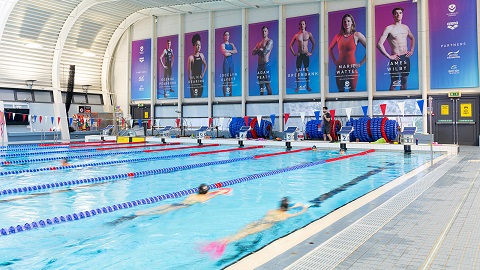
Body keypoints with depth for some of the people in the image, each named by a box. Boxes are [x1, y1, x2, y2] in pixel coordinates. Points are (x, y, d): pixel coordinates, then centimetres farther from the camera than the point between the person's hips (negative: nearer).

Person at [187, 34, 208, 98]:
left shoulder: (201, 55, 3)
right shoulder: (191, 57, -16)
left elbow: (205, 65, 20)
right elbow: (188, 71, -15)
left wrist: (203, 73, 10)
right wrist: (190, 80, -16)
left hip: (200, 79, 6)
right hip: (194, 80, -6)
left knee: (200, 96, 14)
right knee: (193, 96, -4)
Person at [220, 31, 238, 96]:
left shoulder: (231, 44, 16)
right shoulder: (222, 45, -2)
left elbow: (236, 51, -1)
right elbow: (225, 54, -17)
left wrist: (228, 51, -11)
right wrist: (232, 52, -1)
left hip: (231, 62, 6)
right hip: (226, 62, -6)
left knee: (230, 80, 10)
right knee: (225, 80, -7)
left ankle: (230, 94, 14)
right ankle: (225, 95, -7)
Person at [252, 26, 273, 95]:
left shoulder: (270, 41, -3)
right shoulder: (259, 43, 18)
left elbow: (265, 51, -16)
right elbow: (253, 52, 9)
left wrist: (258, 50, 1)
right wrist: (260, 50, -7)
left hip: (266, 64, -7)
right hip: (259, 65, 7)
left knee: (267, 84, -8)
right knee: (260, 84, 9)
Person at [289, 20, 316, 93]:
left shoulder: (309, 34, 1)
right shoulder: (296, 35, 0)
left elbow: (313, 43, 8)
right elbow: (290, 45, 6)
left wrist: (311, 52, 2)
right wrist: (293, 53, -2)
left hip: (306, 54, 0)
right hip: (299, 55, 0)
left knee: (306, 70, 5)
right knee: (298, 71, 1)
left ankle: (308, 86, 12)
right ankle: (297, 86, 8)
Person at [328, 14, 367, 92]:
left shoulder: (357, 35, -5)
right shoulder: (338, 36, 5)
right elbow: (330, 49, 19)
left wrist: (360, 64, -8)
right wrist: (334, 61, 10)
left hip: (352, 68, -3)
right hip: (340, 68, 3)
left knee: (352, 91, 3)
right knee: (340, 91, 11)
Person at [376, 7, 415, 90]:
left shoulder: (405, 27, 11)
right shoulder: (389, 28, -8)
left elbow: (412, 38, 28)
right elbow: (379, 44, -16)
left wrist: (412, 51, 14)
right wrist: (389, 56, -16)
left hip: (406, 58, 6)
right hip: (395, 59, -6)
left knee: (404, 82, 12)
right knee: (394, 83, -2)